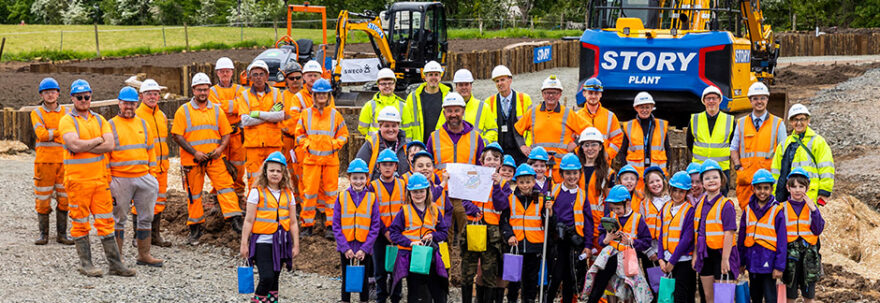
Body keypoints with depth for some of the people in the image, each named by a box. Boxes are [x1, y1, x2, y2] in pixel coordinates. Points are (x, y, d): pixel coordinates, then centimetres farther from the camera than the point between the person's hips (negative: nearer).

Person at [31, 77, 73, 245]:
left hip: (63, 162, 2)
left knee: (63, 199, 3)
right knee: (43, 200, -1)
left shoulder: (66, 113, 10)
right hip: (43, 162, -2)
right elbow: (41, 134, -12)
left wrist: (51, 134, -10)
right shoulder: (37, 113, 3)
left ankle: (62, 234, 12)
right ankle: (43, 235, 9)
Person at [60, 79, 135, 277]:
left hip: (100, 178, 4)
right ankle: (85, 264, 10)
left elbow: (110, 145, -3)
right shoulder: (67, 121, -2)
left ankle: (115, 263, 6)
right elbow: (74, 144, -19)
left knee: (106, 221, 4)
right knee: (80, 223, 2)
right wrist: (98, 140, -6)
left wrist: (84, 147, -11)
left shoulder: (99, 120, 12)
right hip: (77, 179, -4)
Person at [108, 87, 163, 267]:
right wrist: (107, 179, -6)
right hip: (120, 179, -4)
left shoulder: (143, 124, 12)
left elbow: (150, 149, 17)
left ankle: (144, 254, 16)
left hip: (143, 177, 4)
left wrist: (153, 175, 12)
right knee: (119, 218, 3)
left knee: (146, 217, 7)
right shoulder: (111, 125, 0)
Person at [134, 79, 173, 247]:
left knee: (159, 200, 10)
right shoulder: (136, 116, -7)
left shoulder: (162, 116, 16)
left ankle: (155, 235, 19)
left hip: (161, 166, 7)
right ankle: (139, 236, 5)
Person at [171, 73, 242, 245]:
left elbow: (226, 133, 14)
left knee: (225, 186, -10)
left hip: (214, 158, 2)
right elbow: (177, 135, -4)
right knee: (194, 193, 4)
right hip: (192, 160, -2)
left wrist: (220, 148, -6)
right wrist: (194, 152, -12)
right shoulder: (183, 111, 2)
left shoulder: (216, 110, 12)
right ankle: (195, 229, 14)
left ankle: (235, 221, -14)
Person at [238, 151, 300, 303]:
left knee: (274, 278, 9)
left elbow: (293, 222, 11)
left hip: (281, 243, 4)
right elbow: (249, 220, -4)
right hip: (262, 241, -4)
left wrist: (296, 245, 8)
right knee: (267, 277, -16)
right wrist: (244, 244, -6)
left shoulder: (288, 194, 8)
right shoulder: (257, 192, -4)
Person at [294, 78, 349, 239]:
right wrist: (306, 145, -3)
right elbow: (299, 133, 13)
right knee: (310, 191, -1)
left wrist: (335, 144, -6)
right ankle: (307, 224, 8)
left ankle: (330, 225, 8)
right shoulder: (306, 114, 6)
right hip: (311, 158, 0)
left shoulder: (335, 114, 6)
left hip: (331, 158, 0)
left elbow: (343, 134, 11)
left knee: (330, 192, 2)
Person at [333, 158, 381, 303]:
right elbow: (336, 226, -3)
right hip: (346, 248, 0)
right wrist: (345, 247, -13)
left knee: (364, 280, 9)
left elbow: (375, 227, -4)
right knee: (346, 280, 10)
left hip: (365, 249, 0)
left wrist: (364, 249, -13)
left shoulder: (371, 198, -3)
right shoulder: (342, 198, -2)